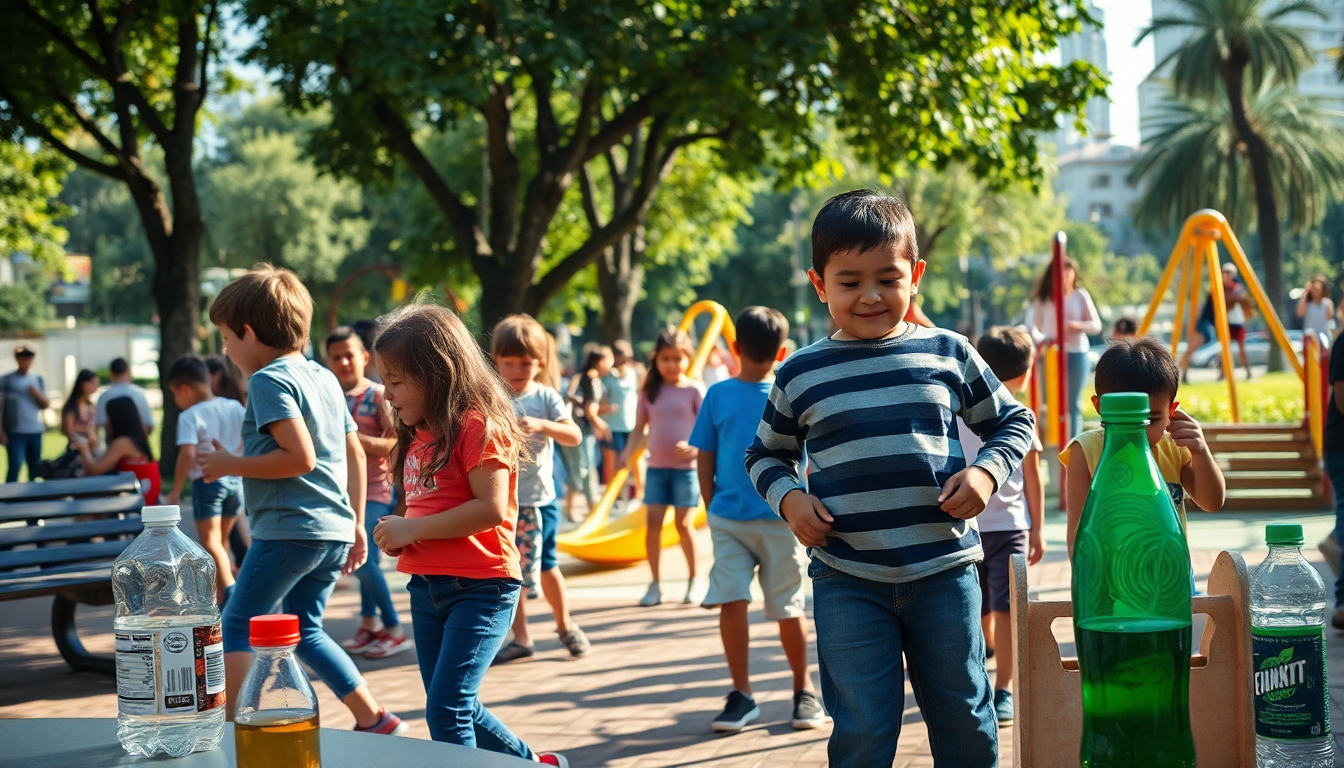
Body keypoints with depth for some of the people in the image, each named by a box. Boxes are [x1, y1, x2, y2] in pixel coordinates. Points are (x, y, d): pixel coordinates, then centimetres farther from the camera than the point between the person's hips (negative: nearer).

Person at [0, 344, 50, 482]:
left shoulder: (38, 380, 11)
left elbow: (46, 405, 11)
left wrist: (36, 393, -8)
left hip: (35, 431, 4)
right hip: (14, 431, -4)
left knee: (35, 468, 7)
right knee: (15, 465, -15)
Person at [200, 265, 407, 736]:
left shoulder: (268, 379, -10)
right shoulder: (325, 378, 16)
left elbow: (300, 456, -20)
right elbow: (355, 455, 17)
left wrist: (230, 465, -10)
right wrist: (356, 524, 22)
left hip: (286, 529, -9)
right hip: (334, 529, 9)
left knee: (236, 627, 0)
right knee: (304, 631, 18)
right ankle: (374, 720, 15)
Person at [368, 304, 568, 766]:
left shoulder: (475, 425, -14)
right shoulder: (418, 435, 12)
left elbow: (491, 508, -22)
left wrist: (413, 527, -18)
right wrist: (399, 533, 0)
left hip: (480, 586, -9)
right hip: (427, 586, 9)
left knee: (446, 708, -15)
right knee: (459, 709, 15)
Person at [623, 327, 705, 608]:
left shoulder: (694, 390, -2)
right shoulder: (650, 391, 7)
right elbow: (640, 426, 10)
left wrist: (693, 447, -22)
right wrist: (629, 450, -7)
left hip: (685, 467, -3)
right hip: (656, 466, 3)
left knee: (683, 523, -2)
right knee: (652, 522, -2)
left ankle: (694, 580, 15)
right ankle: (655, 584, 7)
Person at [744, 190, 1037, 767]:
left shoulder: (948, 353, 3)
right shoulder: (801, 375, 3)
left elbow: (1013, 422, 14)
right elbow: (767, 455, 18)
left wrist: (987, 472, -5)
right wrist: (788, 498, -3)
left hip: (944, 570, 1)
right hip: (848, 582, 0)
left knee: (965, 720, 11)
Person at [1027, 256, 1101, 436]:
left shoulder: (1080, 295, 4)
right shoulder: (1043, 298, 7)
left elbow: (1096, 325, 4)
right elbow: (1033, 325, 5)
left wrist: (1077, 325, -16)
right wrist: (1039, 338, -17)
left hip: (1076, 353, 0)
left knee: (1073, 404, 2)